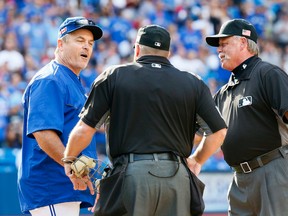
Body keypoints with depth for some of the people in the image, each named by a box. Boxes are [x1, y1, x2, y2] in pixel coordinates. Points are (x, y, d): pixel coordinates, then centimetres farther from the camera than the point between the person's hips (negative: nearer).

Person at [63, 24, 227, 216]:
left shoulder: (114, 76, 6)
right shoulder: (193, 83, 11)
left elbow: (85, 129, 1)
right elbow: (219, 131, 7)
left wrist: (69, 160, 18)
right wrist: (196, 160, 24)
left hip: (130, 174, -2)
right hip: (178, 177, 2)